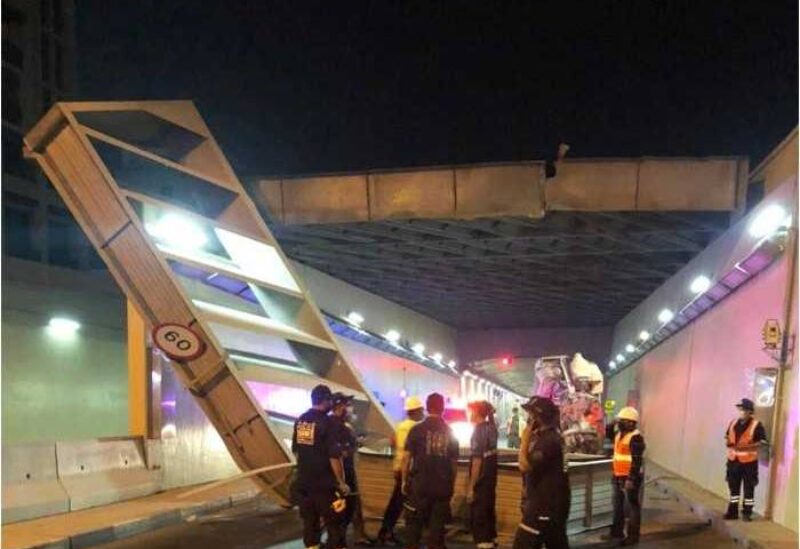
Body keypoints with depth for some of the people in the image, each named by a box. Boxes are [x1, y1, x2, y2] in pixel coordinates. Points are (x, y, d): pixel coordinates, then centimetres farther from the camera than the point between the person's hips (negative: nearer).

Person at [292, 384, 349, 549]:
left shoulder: (300, 421, 5)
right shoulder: (327, 422, -16)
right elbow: (334, 456, -19)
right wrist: (342, 483, -11)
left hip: (303, 481, 7)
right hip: (324, 483, -6)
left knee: (309, 521, 14)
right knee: (334, 523, 3)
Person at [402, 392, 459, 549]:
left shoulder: (417, 429, -4)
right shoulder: (450, 432, 5)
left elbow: (406, 457, -5)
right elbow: (454, 461, 8)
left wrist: (404, 480, 4)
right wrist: (451, 484, 17)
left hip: (420, 485, -2)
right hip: (443, 487, 2)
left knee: (414, 524, 8)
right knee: (437, 525, 9)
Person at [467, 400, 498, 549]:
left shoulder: (479, 430, -20)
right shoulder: (491, 426, 4)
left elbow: (477, 460, -22)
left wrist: (471, 486, -20)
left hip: (481, 479, -9)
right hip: (491, 476, 9)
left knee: (478, 515, 0)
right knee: (488, 511, 21)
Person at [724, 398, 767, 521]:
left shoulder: (756, 425, -10)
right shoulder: (733, 423, 8)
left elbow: (762, 442, -13)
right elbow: (727, 437, 18)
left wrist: (746, 447, -22)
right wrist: (728, 443, -5)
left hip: (748, 461, -6)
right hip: (733, 460, 6)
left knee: (749, 488, 4)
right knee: (733, 487, 12)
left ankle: (747, 513, 14)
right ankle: (733, 511, 21)